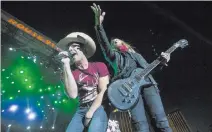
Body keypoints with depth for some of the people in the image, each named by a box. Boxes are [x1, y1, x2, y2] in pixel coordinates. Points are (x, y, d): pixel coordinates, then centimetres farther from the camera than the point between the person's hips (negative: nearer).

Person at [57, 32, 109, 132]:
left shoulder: (99, 66, 2)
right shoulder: (71, 71, 5)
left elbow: (103, 92, -3)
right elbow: (72, 94, -13)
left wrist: (89, 114, -9)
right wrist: (66, 65, -14)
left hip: (99, 107, -3)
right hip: (81, 110, 3)